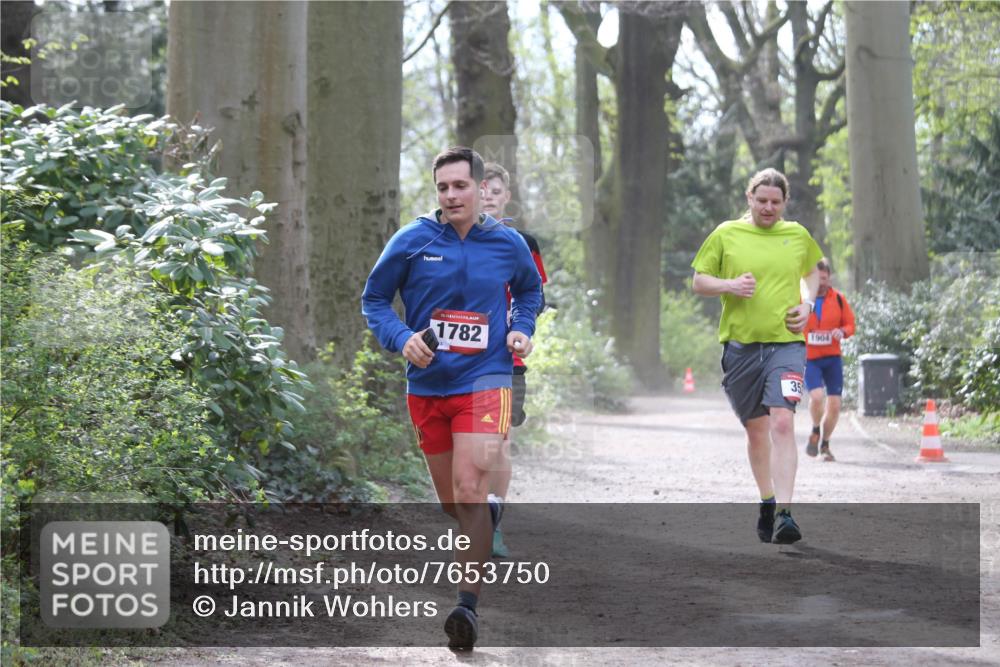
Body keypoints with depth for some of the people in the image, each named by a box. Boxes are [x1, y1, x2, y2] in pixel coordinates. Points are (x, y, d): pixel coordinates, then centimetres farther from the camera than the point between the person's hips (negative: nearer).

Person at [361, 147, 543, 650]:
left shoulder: (508, 244, 1)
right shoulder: (412, 240, -3)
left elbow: (530, 290, 21)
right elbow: (374, 298, 5)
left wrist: (522, 328, 3)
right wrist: (401, 339, -13)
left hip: (484, 381, -2)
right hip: (427, 384, 2)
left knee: (468, 489, -19)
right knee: (452, 504, 12)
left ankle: (469, 604, -17)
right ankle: (488, 514, 49)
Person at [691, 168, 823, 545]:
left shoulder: (798, 235, 8)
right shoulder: (726, 235, 3)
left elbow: (812, 270, 27)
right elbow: (698, 282, 7)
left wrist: (807, 304, 8)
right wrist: (729, 285, -13)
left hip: (786, 343, -1)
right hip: (740, 343, 1)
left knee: (782, 423, -17)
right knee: (755, 428, 10)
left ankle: (784, 513, -21)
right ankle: (767, 503, 29)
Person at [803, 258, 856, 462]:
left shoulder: (838, 299, 3)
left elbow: (850, 324, 9)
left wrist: (842, 332, -14)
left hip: (832, 358, 3)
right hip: (808, 358, -3)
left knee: (834, 404, 0)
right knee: (816, 395, -24)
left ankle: (825, 444, 22)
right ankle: (815, 432, 5)